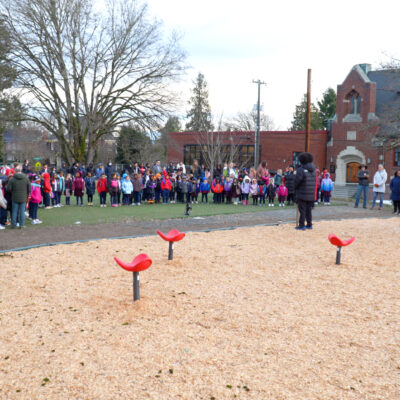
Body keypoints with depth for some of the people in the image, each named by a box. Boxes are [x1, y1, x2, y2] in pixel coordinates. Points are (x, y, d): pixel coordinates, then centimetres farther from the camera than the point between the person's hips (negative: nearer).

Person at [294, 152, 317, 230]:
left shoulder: (301, 170, -14)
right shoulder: (313, 170, 8)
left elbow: (297, 181, -16)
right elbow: (315, 182, 9)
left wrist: (295, 188, 2)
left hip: (302, 194, -6)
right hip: (311, 195, 6)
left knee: (302, 210, -1)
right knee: (309, 210, 14)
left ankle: (301, 225, 0)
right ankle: (309, 225, 18)